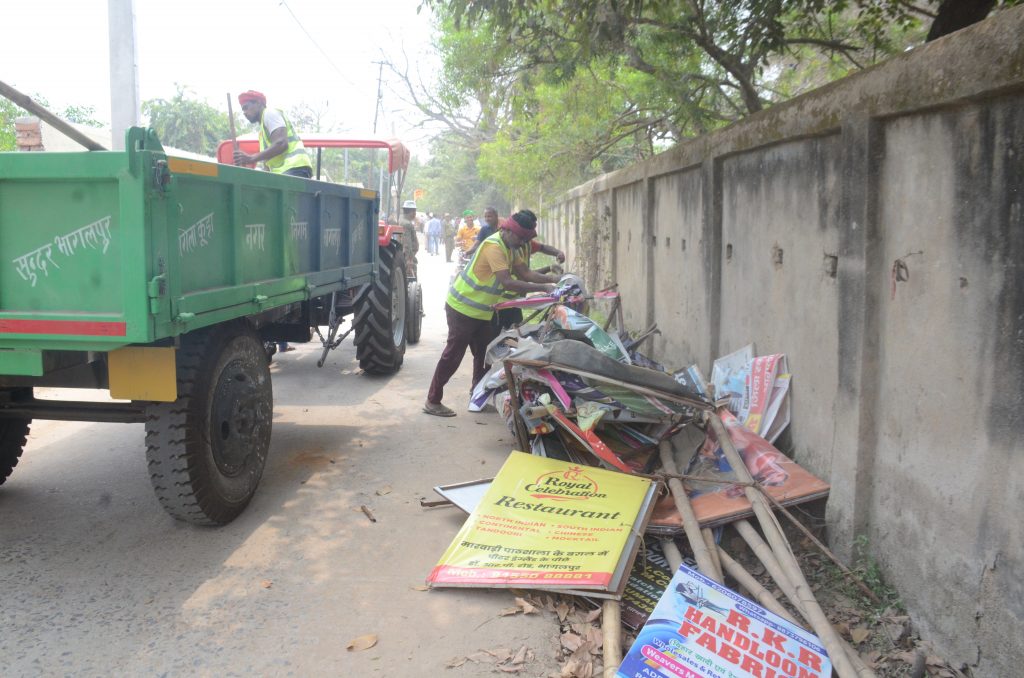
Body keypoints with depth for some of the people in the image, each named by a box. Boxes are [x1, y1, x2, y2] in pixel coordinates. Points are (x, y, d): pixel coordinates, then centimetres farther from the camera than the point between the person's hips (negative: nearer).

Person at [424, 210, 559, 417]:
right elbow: (508, 282, -35)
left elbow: (525, 273, 1)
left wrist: (553, 280, -12)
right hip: (463, 307, -9)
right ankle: (433, 401, 5)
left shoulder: (510, 247, 5)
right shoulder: (494, 247, -26)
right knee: (453, 355, -4)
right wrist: (543, 288, -35)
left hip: (480, 311, 10)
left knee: (485, 354, 14)